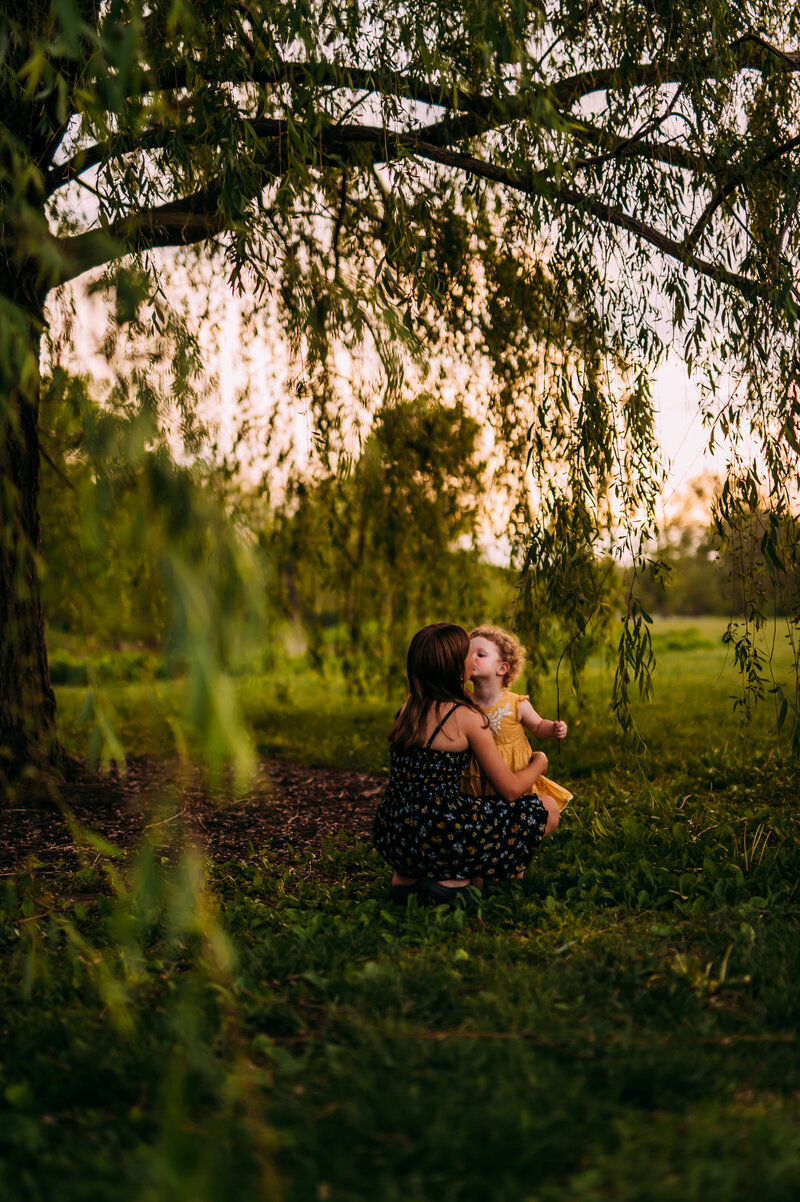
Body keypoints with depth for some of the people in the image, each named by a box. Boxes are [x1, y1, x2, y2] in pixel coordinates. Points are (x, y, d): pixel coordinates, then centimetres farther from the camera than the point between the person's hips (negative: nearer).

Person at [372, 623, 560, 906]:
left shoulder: (408, 709, 9)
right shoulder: (466, 716, -11)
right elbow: (511, 789, -5)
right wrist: (538, 764, 17)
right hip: (438, 840, -7)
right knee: (547, 811, 5)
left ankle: (406, 877, 15)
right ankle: (454, 879, -3)